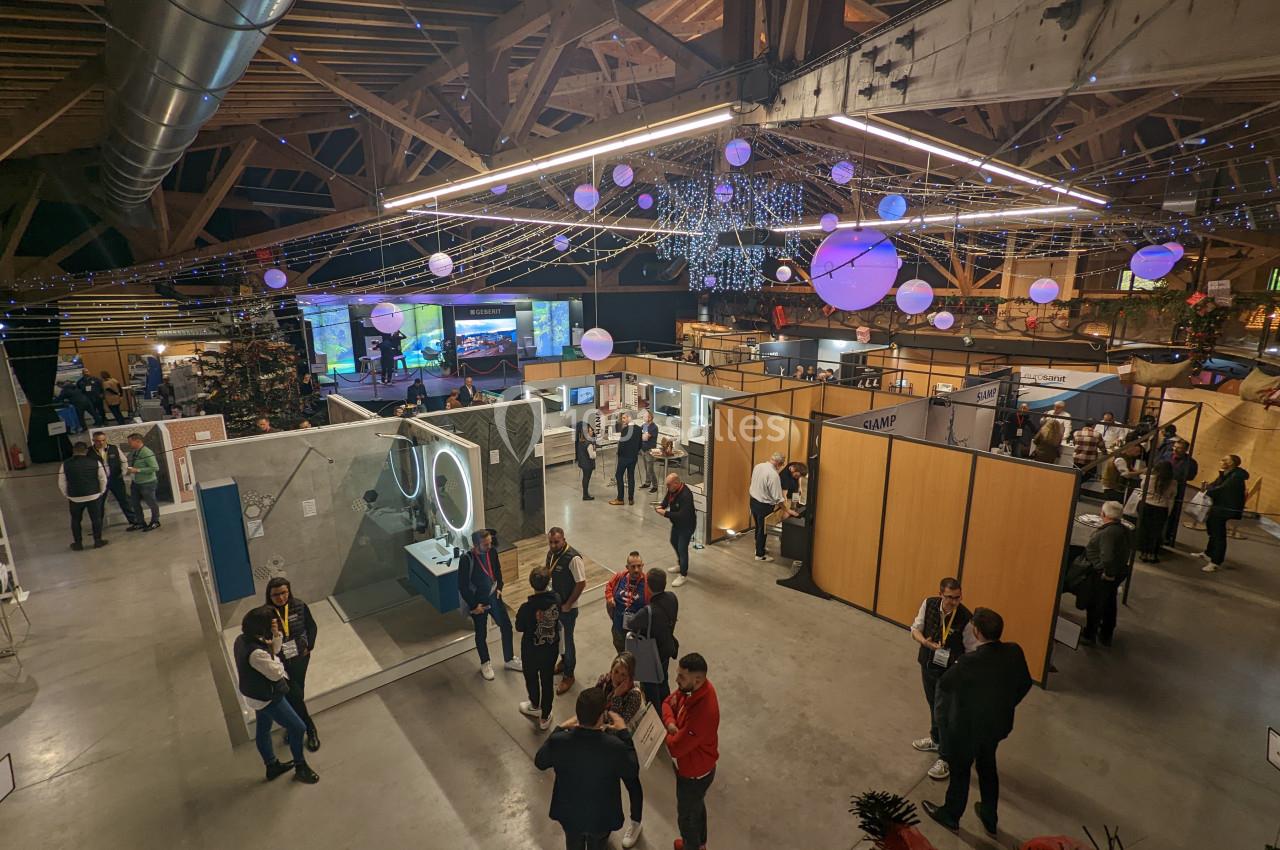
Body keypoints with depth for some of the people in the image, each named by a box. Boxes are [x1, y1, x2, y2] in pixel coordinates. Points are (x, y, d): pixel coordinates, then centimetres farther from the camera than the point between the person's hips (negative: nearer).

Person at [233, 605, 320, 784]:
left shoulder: (241, 639, -9)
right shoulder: (256, 653, -38)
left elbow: (272, 650, 1)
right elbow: (277, 673, -25)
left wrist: (277, 634, -15)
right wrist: (277, 661, -7)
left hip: (257, 695, 9)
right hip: (268, 698, -9)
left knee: (263, 730, 26)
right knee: (298, 728, 6)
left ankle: (272, 766, 47)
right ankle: (301, 767, 25)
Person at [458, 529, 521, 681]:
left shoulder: (492, 552, -10)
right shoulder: (466, 559, -26)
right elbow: (462, 586, -19)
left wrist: (499, 587, 3)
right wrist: (473, 605, -15)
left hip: (494, 597, 5)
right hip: (478, 601, -5)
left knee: (506, 626, 11)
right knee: (481, 634, 13)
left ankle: (509, 660, 31)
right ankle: (485, 664, 37)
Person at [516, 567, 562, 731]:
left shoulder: (527, 607, -31)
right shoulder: (556, 599, -20)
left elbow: (519, 628, -14)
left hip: (531, 650, -3)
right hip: (551, 648, 3)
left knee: (531, 678, 25)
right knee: (548, 681, 20)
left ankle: (535, 706, 50)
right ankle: (545, 717, 36)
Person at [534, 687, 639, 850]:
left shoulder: (558, 741, -29)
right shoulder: (615, 746, -35)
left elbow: (539, 762, -7)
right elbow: (633, 771, -13)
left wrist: (560, 729, -3)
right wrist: (624, 733, -10)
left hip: (569, 813, 2)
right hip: (601, 817, -1)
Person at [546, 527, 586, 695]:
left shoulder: (573, 558, -28)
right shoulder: (551, 553, -5)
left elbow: (581, 583, -24)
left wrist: (568, 604, -17)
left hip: (567, 607, -7)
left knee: (567, 639, 7)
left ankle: (568, 675, 25)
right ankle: (564, 661, 49)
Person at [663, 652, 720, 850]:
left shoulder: (703, 712, -44)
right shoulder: (691, 688, -17)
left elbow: (675, 748, -35)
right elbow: (668, 703, -2)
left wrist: (668, 733, -14)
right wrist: (670, 723, -22)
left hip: (694, 773, -8)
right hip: (691, 766, 8)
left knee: (686, 817, 20)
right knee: (696, 806, 32)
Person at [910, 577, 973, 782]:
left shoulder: (966, 618, -25)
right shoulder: (929, 604, -15)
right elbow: (916, 629, -3)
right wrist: (925, 642, -23)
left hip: (949, 671, -5)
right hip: (927, 664, 5)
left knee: (943, 713, 2)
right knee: (933, 706, 25)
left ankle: (946, 759, 21)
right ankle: (935, 740, 49)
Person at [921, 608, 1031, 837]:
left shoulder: (969, 662, -35)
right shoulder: (1014, 652, -17)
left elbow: (942, 687, -18)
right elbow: (1025, 684, 1)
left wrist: (959, 697, 5)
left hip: (968, 726, -5)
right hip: (997, 724, 6)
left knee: (960, 771, 18)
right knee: (988, 768, 28)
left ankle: (950, 816, 41)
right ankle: (990, 819, 48)